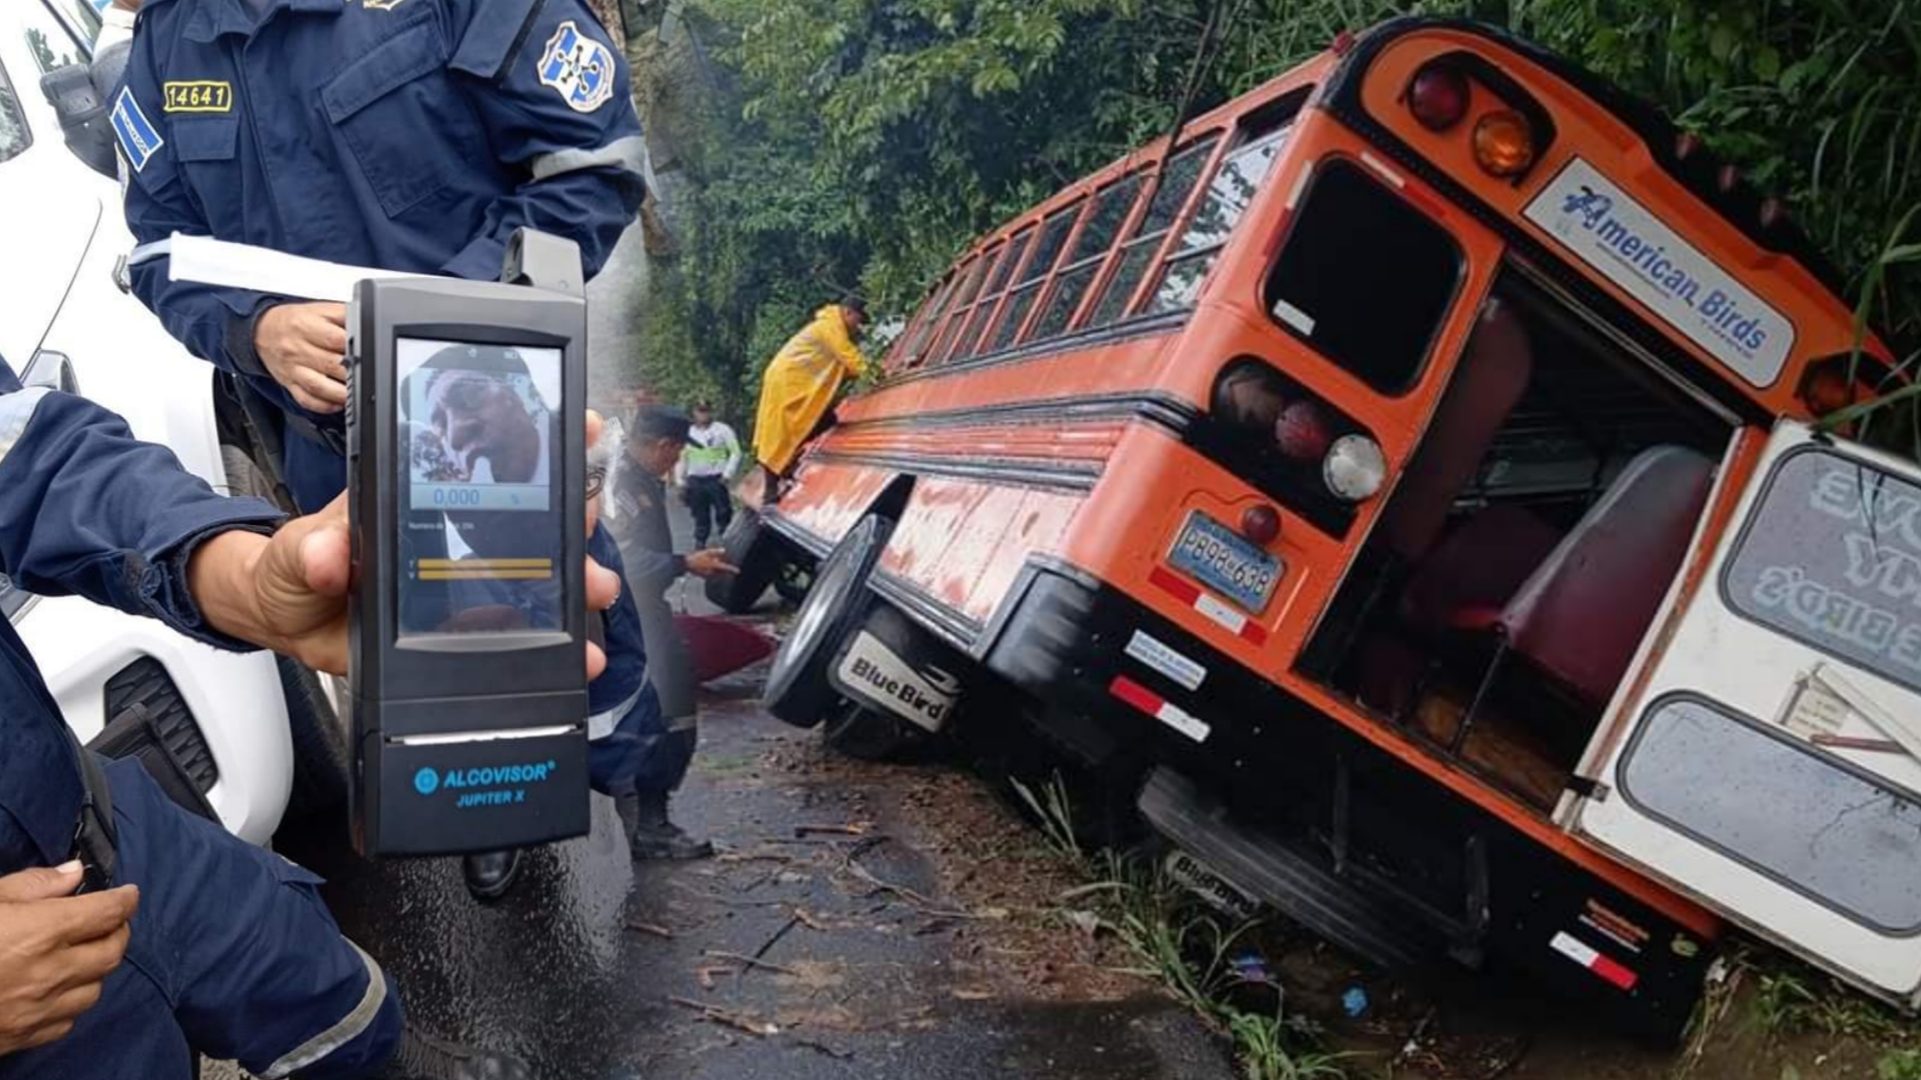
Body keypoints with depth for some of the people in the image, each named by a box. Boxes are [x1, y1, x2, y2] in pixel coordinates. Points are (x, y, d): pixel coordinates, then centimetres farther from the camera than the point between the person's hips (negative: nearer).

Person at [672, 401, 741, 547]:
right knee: (700, 518, 10)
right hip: (695, 481, 4)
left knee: (723, 514, -5)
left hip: (717, 480, -4)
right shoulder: (688, 433, 12)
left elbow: (735, 452, -3)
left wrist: (727, 473, -13)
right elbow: (681, 458, 15)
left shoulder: (723, 430, 1)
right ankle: (700, 544, 18)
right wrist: (680, 481, 9)